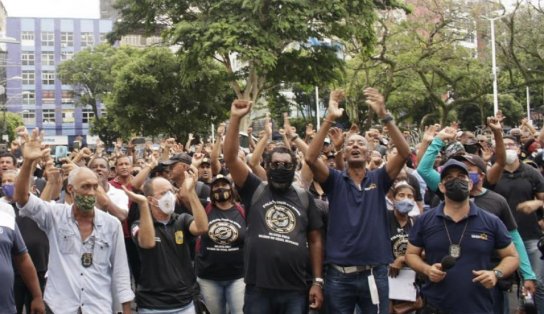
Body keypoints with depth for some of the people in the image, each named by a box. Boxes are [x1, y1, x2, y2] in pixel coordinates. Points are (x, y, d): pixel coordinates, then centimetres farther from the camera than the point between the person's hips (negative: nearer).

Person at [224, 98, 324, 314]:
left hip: (295, 291, 1)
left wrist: (318, 281, 4)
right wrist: (235, 118, -13)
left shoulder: (304, 199, 9)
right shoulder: (255, 191, 5)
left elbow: (315, 241, 10)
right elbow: (230, 157, -6)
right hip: (258, 289, -1)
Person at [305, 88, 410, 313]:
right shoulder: (335, 181, 4)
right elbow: (311, 158, -13)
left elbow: (404, 153, -9)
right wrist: (330, 119, -20)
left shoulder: (379, 179, 5)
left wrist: (384, 115, -19)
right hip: (339, 275, 0)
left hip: (373, 273, 0)